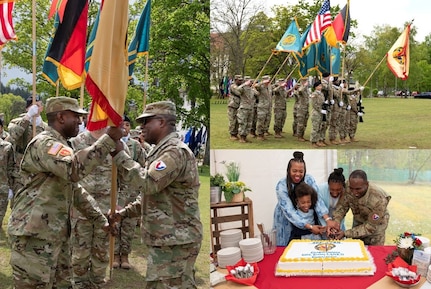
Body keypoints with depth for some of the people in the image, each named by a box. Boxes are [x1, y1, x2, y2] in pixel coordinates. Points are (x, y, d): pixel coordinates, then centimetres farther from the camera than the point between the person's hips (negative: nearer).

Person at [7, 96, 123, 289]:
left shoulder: (59, 146, 19)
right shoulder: (44, 143, -14)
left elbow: (76, 191, 24)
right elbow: (74, 170, -34)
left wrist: (101, 220, 20)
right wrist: (108, 140, -32)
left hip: (56, 234, 10)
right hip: (34, 234, -10)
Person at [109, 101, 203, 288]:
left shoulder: (175, 151, -16)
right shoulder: (163, 151, 19)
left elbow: (147, 183, -27)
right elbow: (151, 193, 24)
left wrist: (118, 154, -20)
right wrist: (125, 212, 14)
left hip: (175, 241, -11)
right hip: (167, 239, 11)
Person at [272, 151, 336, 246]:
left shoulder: (309, 179, -15)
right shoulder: (281, 186, -24)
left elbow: (317, 200, -23)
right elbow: (289, 212, -28)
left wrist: (328, 219, -39)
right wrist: (310, 227, -34)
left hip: (305, 216, 2)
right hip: (286, 220, -2)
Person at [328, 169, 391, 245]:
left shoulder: (379, 199, -36)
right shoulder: (348, 187, -28)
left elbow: (371, 227, -28)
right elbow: (342, 205, -14)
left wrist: (345, 233, -33)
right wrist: (336, 221, -34)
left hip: (376, 225, -3)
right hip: (358, 221, 3)